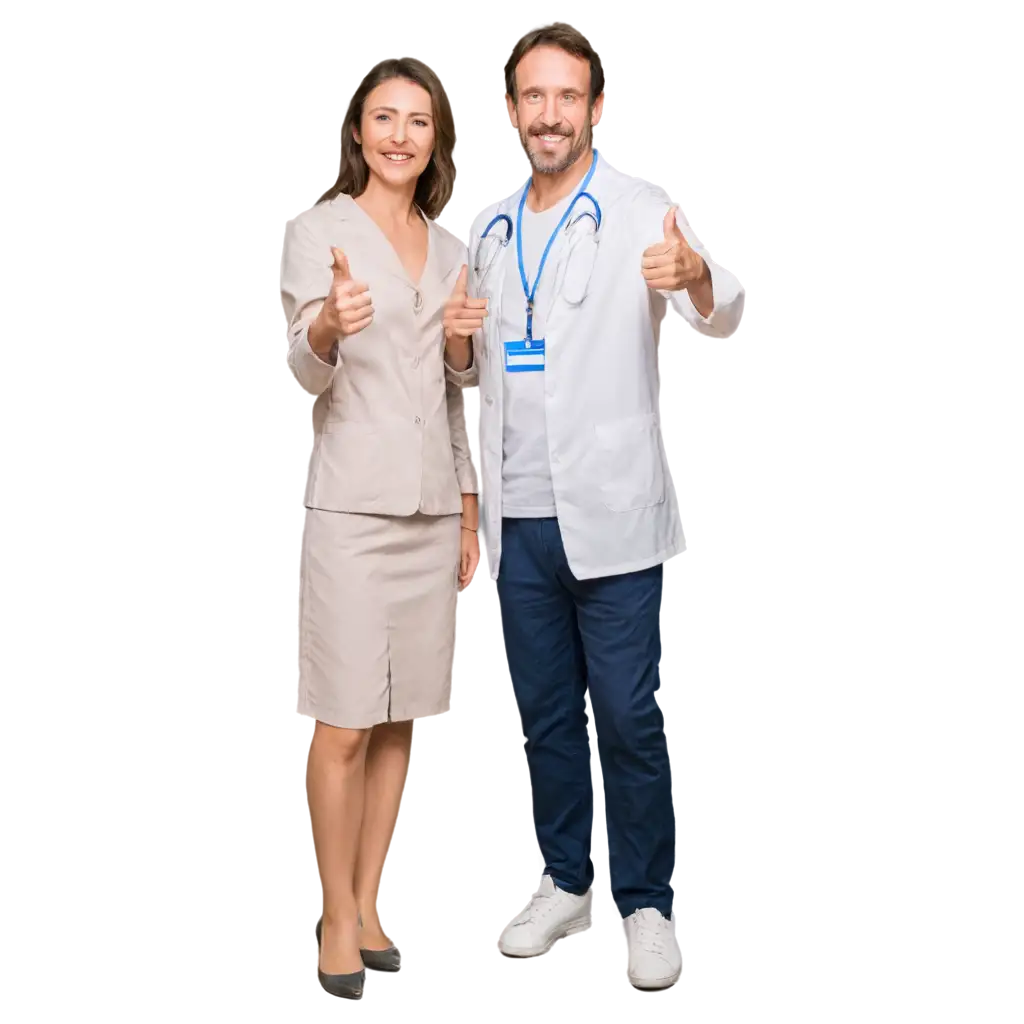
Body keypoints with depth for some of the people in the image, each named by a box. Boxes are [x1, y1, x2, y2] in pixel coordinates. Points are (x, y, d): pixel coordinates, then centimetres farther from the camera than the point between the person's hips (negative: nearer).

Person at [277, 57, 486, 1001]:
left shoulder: (450, 246, 14)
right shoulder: (322, 229, -1)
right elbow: (304, 376, -12)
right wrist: (327, 328, -30)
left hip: (433, 507, 5)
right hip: (352, 505, -5)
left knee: (400, 722, 8)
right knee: (344, 726, -4)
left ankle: (369, 909, 18)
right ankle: (338, 925, 6)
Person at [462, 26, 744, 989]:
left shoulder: (639, 214, -6)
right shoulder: (490, 227, 11)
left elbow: (720, 316, -22)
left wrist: (699, 279, -46)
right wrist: (475, 500, 12)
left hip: (610, 517, -5)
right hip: (520, 519, 5)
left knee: (627, 719, -1)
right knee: (544, 713, 14)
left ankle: (646, 902, 13)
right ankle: (564, 879, 29)